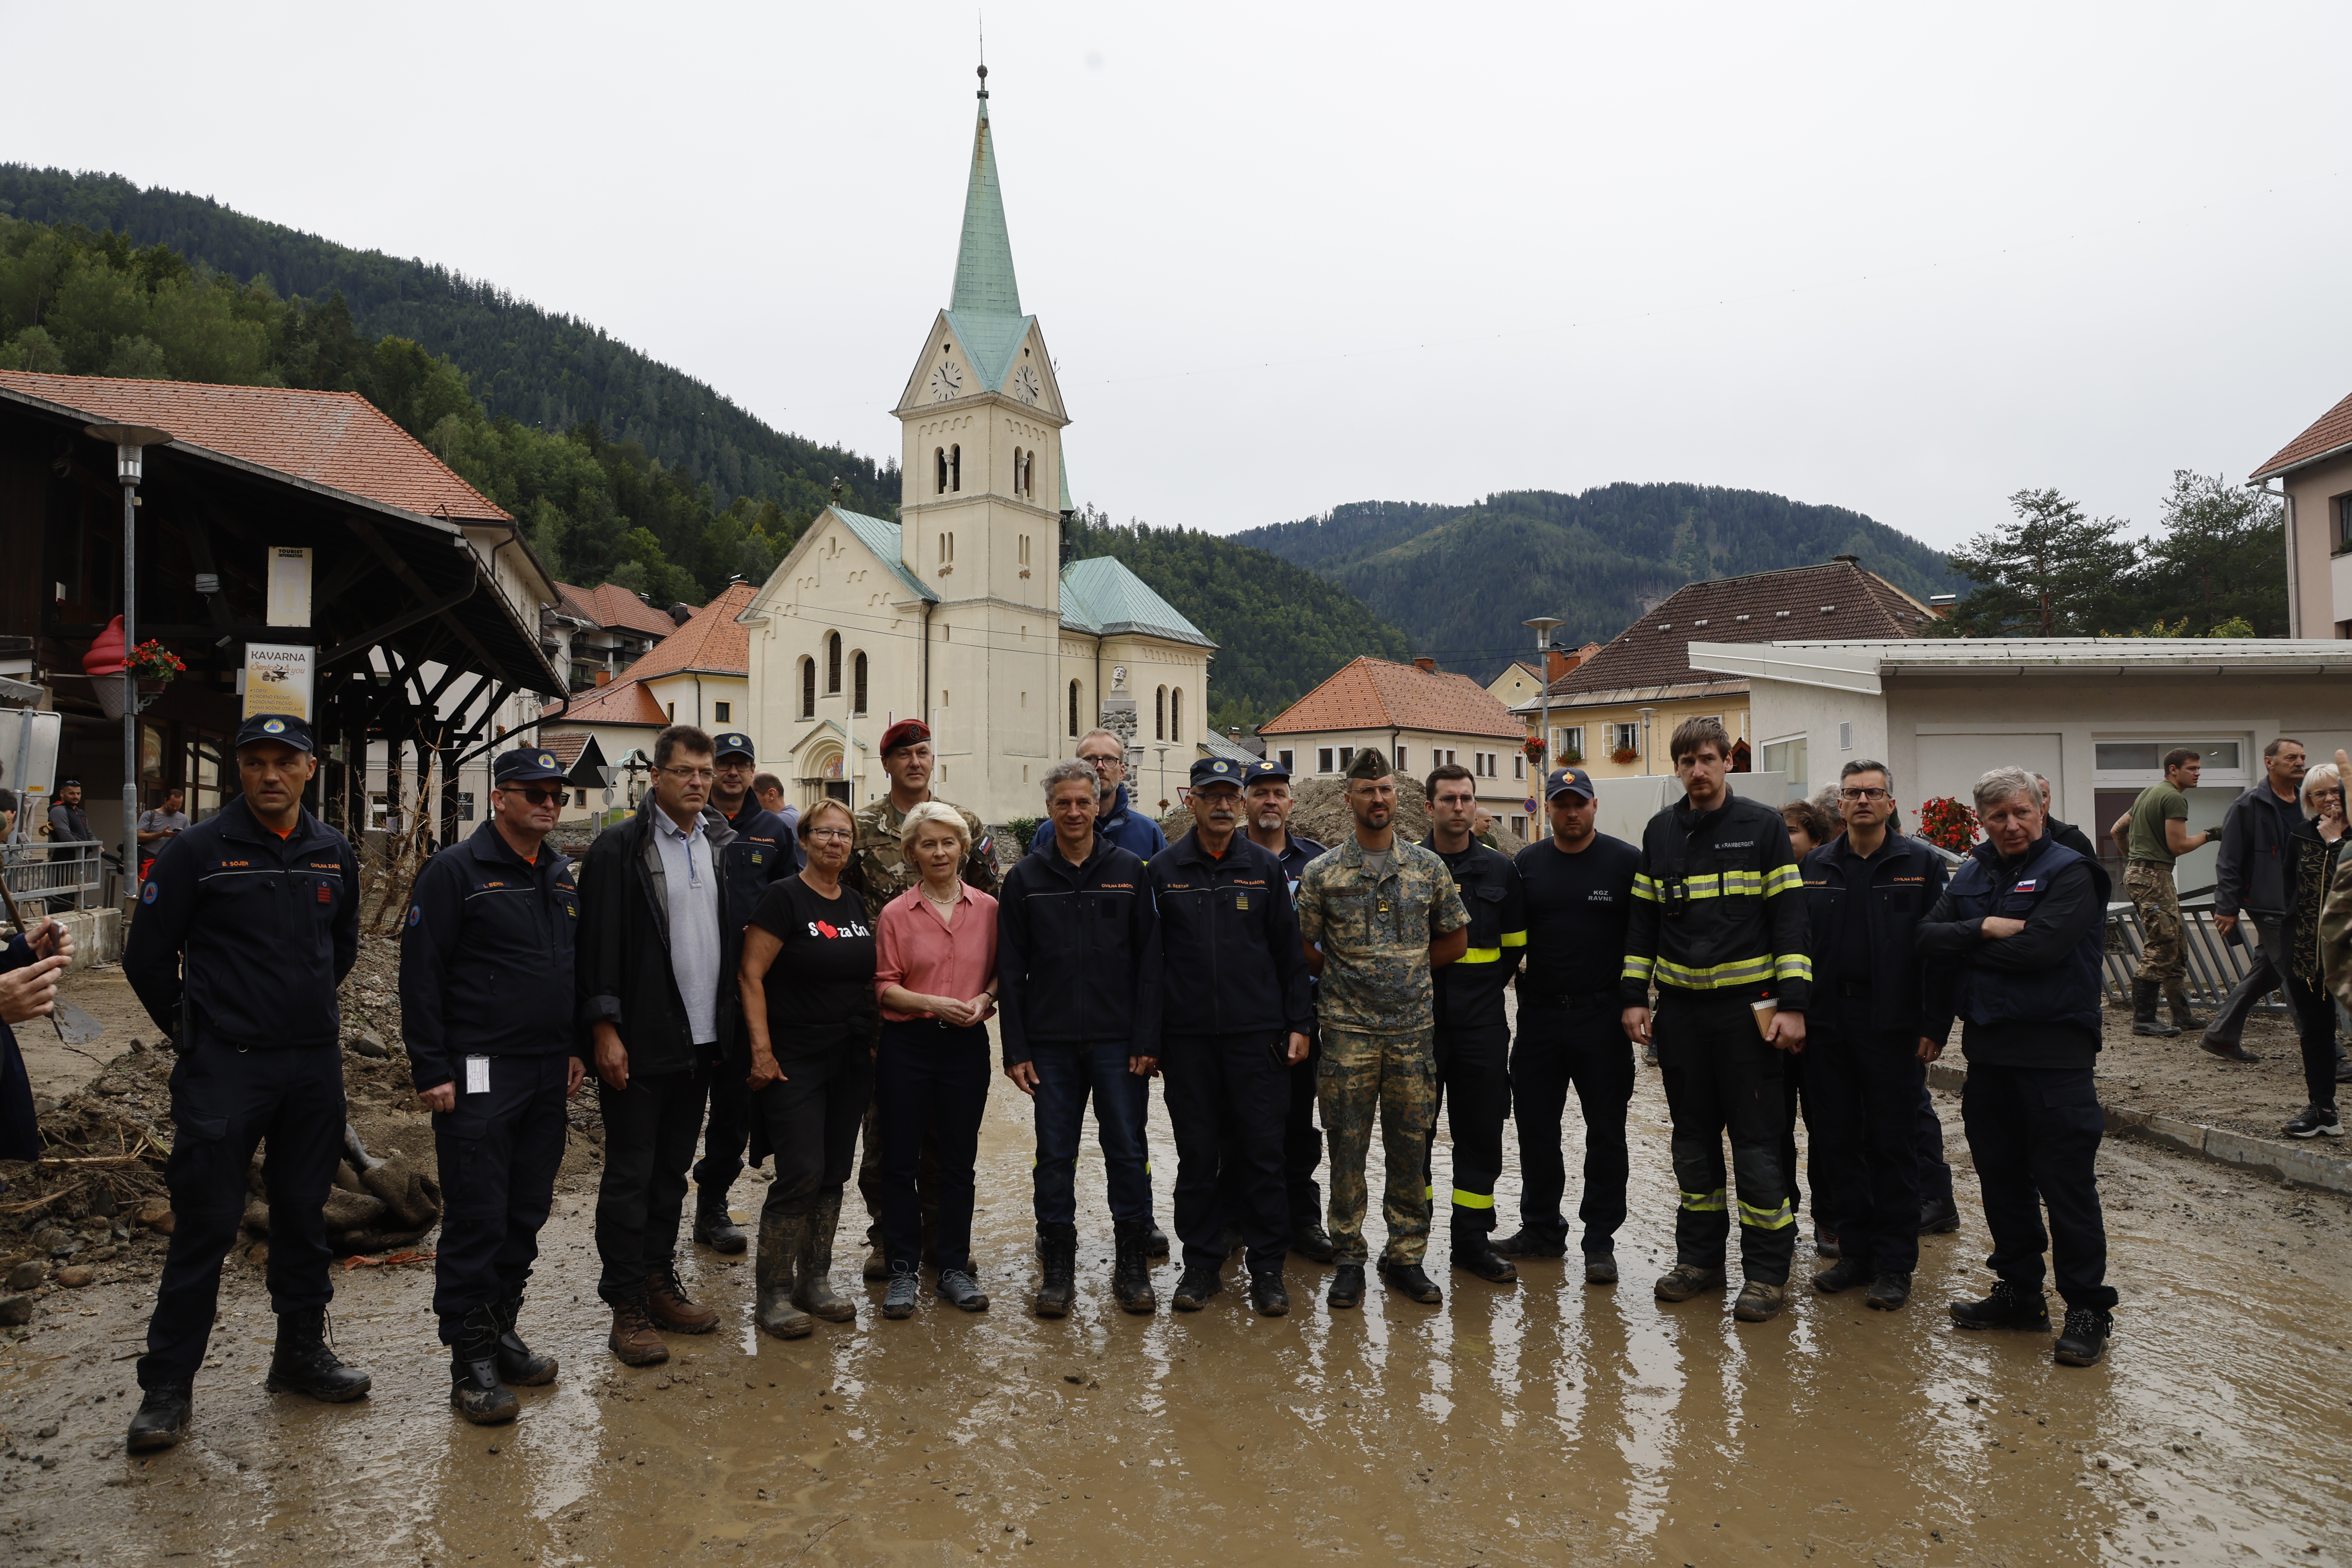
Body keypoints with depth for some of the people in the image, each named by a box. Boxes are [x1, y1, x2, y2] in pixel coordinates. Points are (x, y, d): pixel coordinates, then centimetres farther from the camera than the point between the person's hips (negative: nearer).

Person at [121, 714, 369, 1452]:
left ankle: (301, 1351, 27)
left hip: (314, 1064, 4)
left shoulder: (334, 853, 6)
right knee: (206, 1223, -2)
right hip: (225, 1067, -4)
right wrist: (190, 1030, 5)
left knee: (303, 1211, 13)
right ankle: (167, 1385, 11)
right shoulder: (198, 851, -8)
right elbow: (147, 956, -1)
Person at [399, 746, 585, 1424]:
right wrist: (432, 1070, -13)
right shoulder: (456, 871, -7)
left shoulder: (561, 878, 14)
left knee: (526, 1215, 12)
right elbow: (421, 976, -10)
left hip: (548, 1076, 7)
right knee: (476, 1219, -3)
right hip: (480, 1075, -7)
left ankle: (501, 1333, 25)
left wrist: (577, 1047, 16)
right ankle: (471, 1359, 6)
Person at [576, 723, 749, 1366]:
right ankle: (627, 1306, 10)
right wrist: (605, 1029, -16)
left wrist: (730, 1023, 11)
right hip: (638, 1045, -6)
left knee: (672, 1169, 16)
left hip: (701, 1041, 6)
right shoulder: (619, 848, -8)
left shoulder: (720, 847, 11)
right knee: (630, 1175, 1)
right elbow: (598, 944, -11)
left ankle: (660, 1282, 27)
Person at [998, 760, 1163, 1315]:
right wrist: (1016, 1050, -2)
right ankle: (1057, 1264, 18)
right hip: (1051, 1044, 1)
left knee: (1127, 1152, 3)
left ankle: (1133, 1263, 15)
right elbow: (1010, 971, 5)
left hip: (1119, 1041, -1)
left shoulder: (1128, 871, 4)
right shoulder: (1025, 879, 6)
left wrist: (1147, 1040, -6)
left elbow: (1149, 962, 1)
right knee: (1055, 1155, 6)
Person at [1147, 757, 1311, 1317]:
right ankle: (1201, 1264, 19)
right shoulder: (1163, 870, 4)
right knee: (1197, 1154, 7)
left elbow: (1289, 953, 7)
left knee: (1262, 1151, 3)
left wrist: (1297, 1025, 2)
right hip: (1188, 1038, 0)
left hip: (1257, 1035, 0)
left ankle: (1267, 1267, 14)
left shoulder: (1265, 867, 6)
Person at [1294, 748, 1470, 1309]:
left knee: (1411, 1148, 7)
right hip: (1347, 1031, -1)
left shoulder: (1428, 867, 5)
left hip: (1413, 1030, 2)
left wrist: (1406, 971, 8)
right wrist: (1347, 979, 5)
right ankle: (1349, 1260, 15)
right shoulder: (1322, 873, 0)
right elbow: (1303, 947, 7)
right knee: (1348, 1148, 3)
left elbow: (1455, 940, 13)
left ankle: (1406, 1257, 20)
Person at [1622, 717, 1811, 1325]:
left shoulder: (1763, 826, -2)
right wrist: (1634, 995, 5)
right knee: (1693, 1137, 12)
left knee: (1756, 1139, -1)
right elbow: (1643, 920, 12)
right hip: (1679, 1010, 4)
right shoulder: (1660, 832, 9)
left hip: (1747, 1007, -4)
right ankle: (1701, 1257, 24)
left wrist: (1793, 1003, -11)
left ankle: (1767, 1270, 10)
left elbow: (1789, 917, -5)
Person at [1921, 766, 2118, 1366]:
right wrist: (1985, 928, -12)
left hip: (2054, 1051, -6)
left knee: (2067, 1183, -2)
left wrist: (1965, 949, -8)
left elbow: (2039, 948, -20)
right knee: (2002, 1178, 13)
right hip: (1987, 1048, 6)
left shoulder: (2069, 873, -7)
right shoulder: (1972, 875, 13)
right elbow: (1928, 936, 3)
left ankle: (2088, 1309, 10)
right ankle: (2020, 1293, 26)